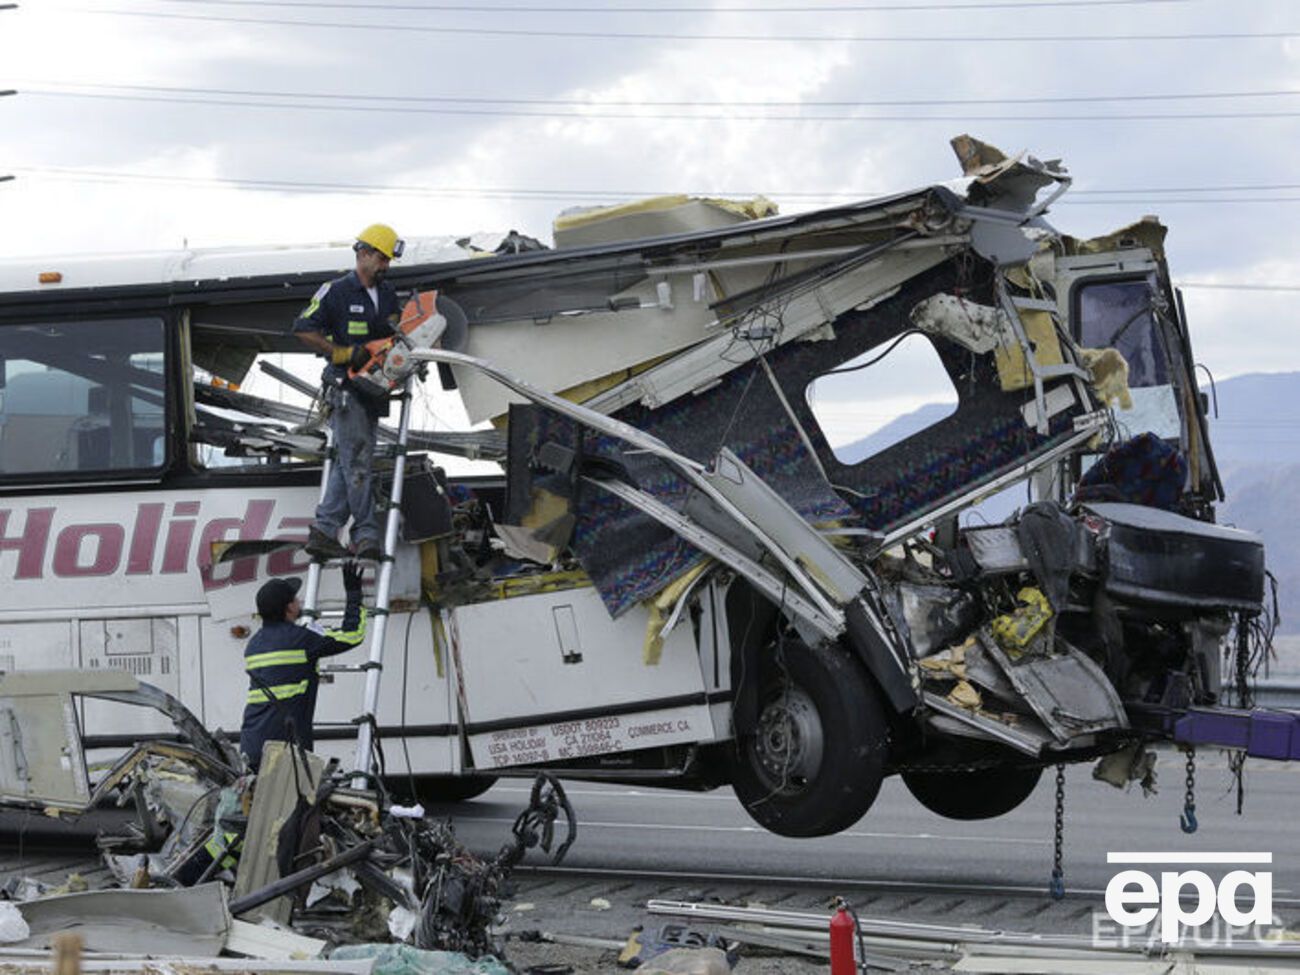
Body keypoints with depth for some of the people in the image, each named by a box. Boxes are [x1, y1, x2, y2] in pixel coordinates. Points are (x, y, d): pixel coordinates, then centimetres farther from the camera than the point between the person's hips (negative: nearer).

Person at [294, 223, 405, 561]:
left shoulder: (387, 294, 16)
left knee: (347, 463, 6)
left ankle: (323, 531, 8)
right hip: (345, 390, -7)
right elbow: (303, 330, -9)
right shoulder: (336, 292, -6)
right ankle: (367, 534, -9)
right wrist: (343, 354, -15)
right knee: (357, 460, -9)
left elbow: (400, 334, 26)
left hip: (373, 391, 7)